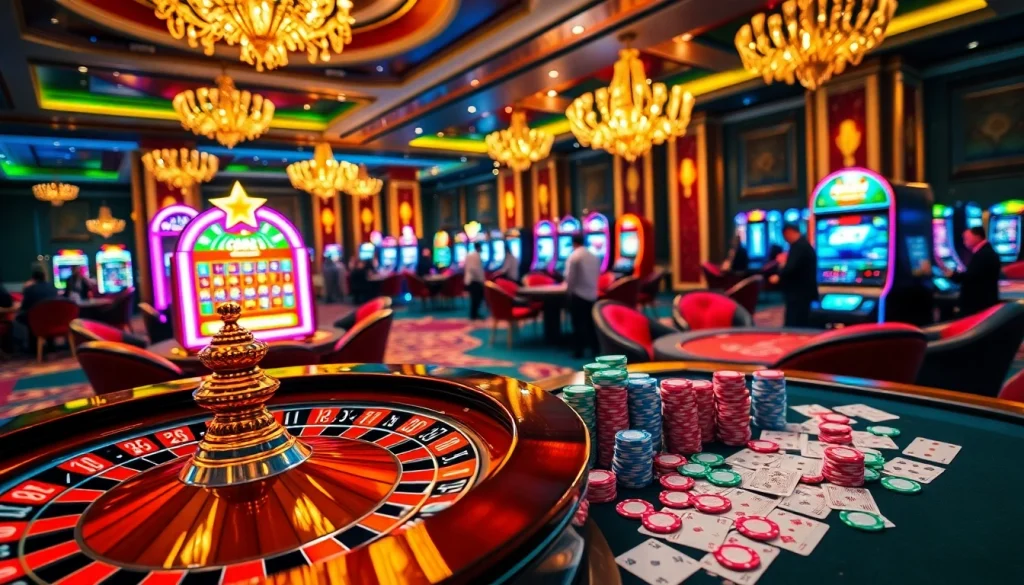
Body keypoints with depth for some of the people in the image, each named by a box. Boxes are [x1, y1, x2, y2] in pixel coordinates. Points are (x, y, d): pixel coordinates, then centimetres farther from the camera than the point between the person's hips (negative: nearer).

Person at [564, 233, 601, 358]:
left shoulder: (573, 256, -11)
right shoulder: (594, 256, 7)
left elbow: (570, 278, -12)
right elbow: (597, 274, 10)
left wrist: (569, 291, 0)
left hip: (577, 294, -5)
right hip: (592, 294, 5)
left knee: (578, 324, 2)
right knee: (591, 323, 13)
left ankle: (578, 351, 7)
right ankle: (596, 349, 17)